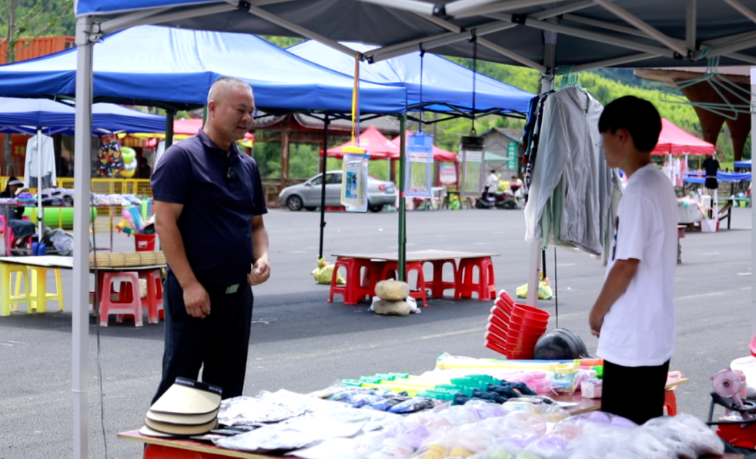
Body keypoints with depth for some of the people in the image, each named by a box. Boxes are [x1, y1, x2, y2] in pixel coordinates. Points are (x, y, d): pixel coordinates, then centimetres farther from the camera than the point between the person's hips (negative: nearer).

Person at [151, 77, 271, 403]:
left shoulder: (248, 166, 14)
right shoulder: (182, 157, -8)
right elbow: (165, 222, -14)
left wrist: (262, 257, -1)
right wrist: (189, 285, -19)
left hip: (238, 295, 7)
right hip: (194, 295, -7)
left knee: (227, 390, 12)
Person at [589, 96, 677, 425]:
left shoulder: (639, 190, -17)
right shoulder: (660, 183, 11)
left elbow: (626, 264, -20)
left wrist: (597, 311, -5)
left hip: (631, 342, -9)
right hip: (656, 338, 9)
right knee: (646, 432, 14)